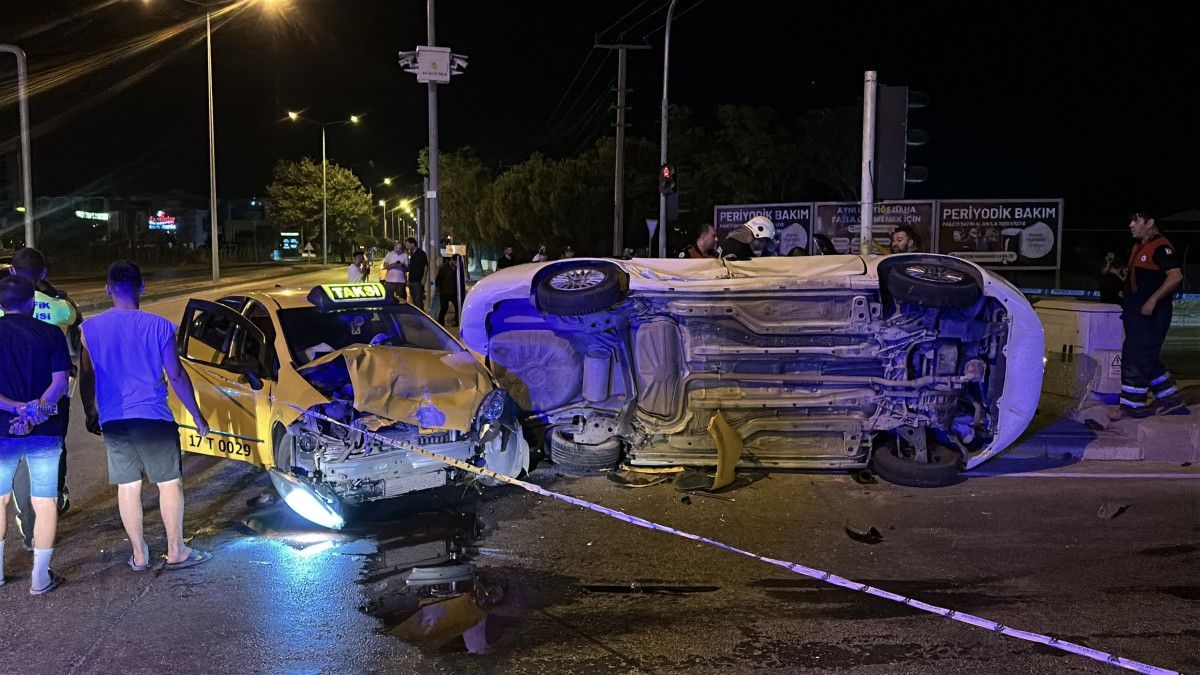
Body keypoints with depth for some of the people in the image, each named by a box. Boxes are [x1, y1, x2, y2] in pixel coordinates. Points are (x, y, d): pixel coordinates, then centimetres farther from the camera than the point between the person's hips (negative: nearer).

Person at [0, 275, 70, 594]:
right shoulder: (51, 334, -3)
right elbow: (60, 382, -12)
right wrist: (35, 409, -19)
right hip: (45, 432, -1)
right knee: (45, 503, 7)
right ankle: (40, 578, 10)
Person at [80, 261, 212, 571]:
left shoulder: (90, 328, 0)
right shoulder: (158, 325, -8)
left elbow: (85, 377, 8)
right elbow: (176, 375, -6)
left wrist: (91, 414, 24)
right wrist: (197, 417, 1)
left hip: (112, 420, 3)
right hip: (153, 417, -3)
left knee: (127, 486, 12)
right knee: (169, 483, 8)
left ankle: (139, 555, 19)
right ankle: (176, 552, 13)